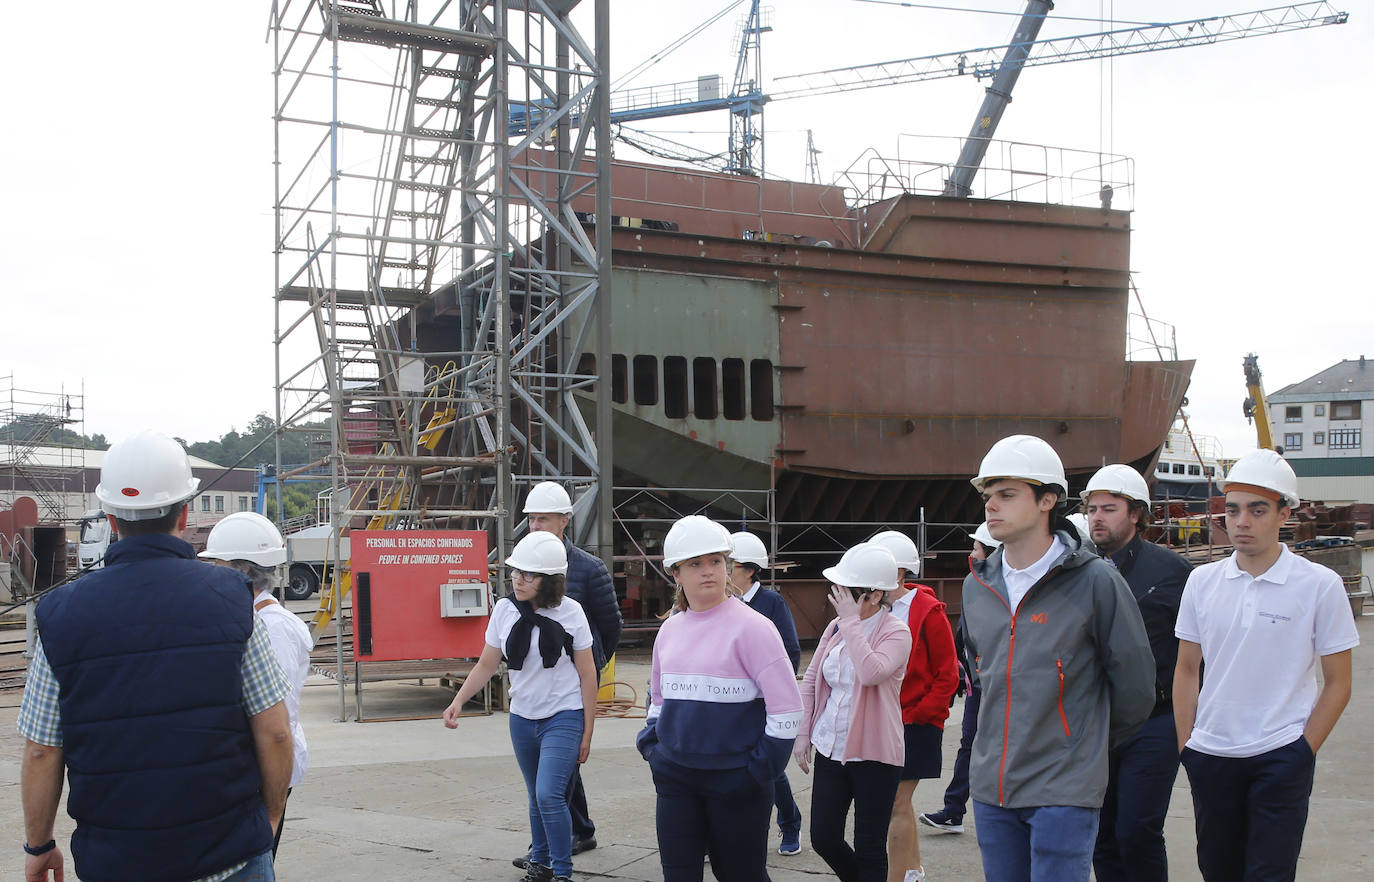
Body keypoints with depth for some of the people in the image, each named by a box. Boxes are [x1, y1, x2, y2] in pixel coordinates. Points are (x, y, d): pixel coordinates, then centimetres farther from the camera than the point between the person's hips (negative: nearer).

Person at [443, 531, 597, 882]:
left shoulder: (570, 612, -10)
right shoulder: (505, 610, -2)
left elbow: (587, 675, -4)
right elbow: (486, 664, 5)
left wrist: (587, 733, -4)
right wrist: (458, 701, -10)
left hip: (563, 718, -4)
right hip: (522, 719, 4)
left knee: (549, 794, -16)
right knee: (537, 798, 15)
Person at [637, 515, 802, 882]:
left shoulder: (751, 626, -10)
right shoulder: (670, 629, 8)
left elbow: (786, 707, -13)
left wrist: (760, 768, -13)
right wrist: (651, 749, 10)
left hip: (735, 782, -5)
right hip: (676, 781, 5)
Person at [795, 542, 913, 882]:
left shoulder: (896, 632, -12)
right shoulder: (836, 628, 6)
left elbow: (872, 672, -31)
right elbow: (811, 680, 14)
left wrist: (852, 621, -24)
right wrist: (803, 733, 9)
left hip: (874, 753, -6)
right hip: (830, 749, 6)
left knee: (869, 847, 4)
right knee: (824, 840, 8)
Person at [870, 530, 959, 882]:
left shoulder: (928, 612, -11)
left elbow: (947, 676, -8)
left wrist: (916, 717, -12)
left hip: (914, 724, -6)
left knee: (897, 804, -5)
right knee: (899, 801, 15)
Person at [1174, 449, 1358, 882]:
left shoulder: (1320, 585, -5)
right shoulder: (1203, 580, 3)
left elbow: (1337, 684, -1)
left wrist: (1305, 751, -5)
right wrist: (1186, 744, 5)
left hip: (1281, 758, -3)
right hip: (1210, 755, 3)